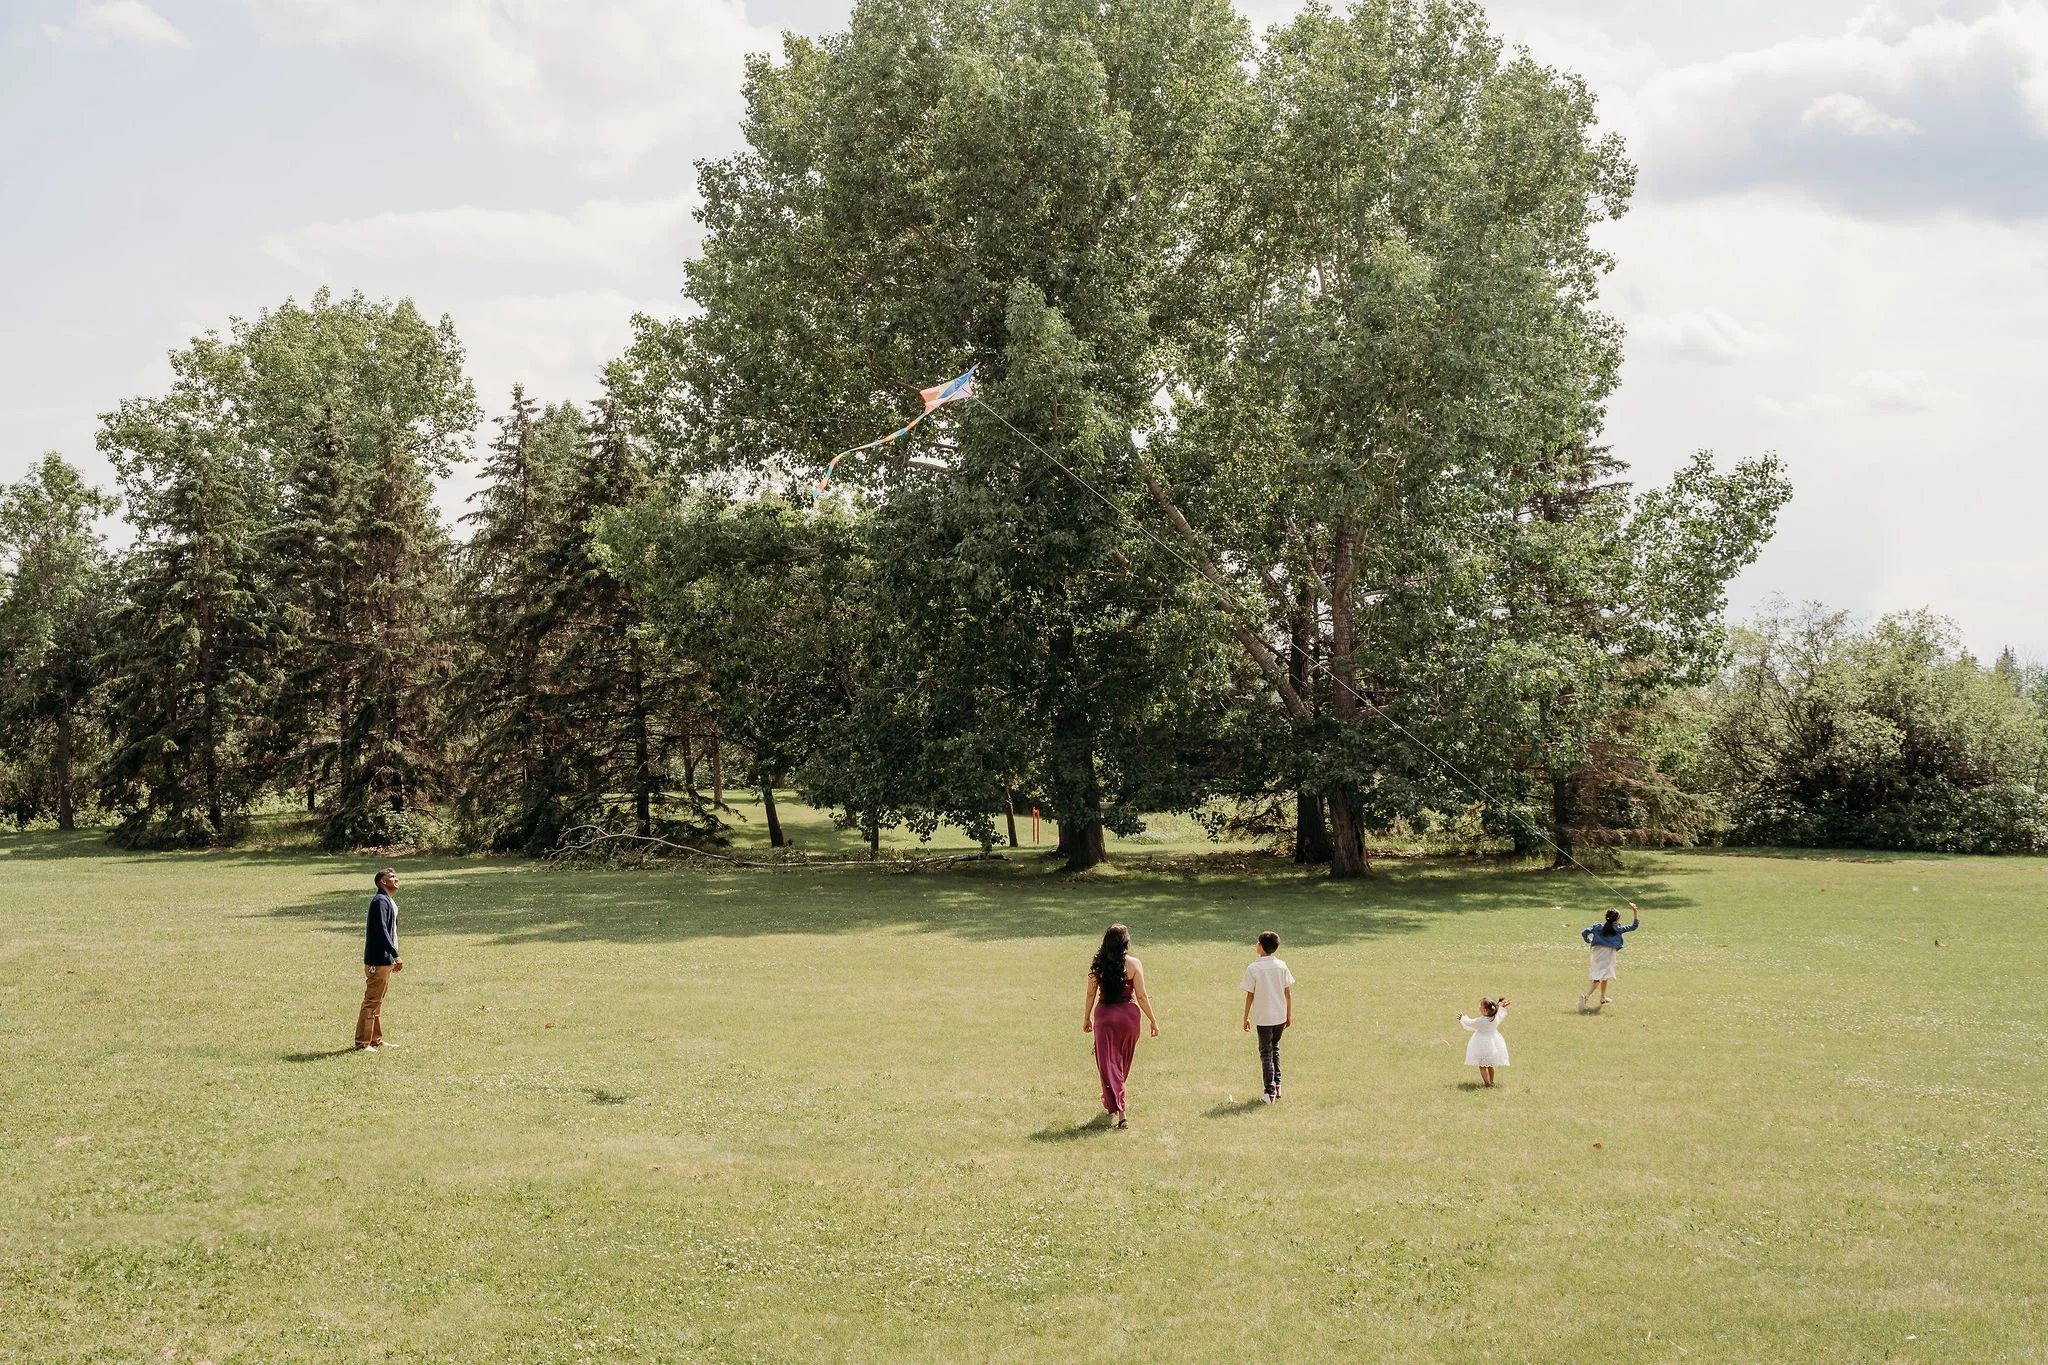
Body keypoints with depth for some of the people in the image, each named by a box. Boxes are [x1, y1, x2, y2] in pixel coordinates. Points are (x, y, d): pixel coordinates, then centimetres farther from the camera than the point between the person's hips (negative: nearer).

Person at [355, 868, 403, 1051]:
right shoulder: (380, 901, -16)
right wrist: (396, 955, -23)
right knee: (371, 1001, -7)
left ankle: (376, 1039, 24)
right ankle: (362, 1043, -4)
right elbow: (382, 931, -23)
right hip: (378, 960, -10)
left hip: (386, 960, 10)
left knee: (378, 1001, 16)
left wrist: (394, 957, 19)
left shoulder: (390, 902, 17)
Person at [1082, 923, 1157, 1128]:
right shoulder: (1133, 964, -8)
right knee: (1122, 1062, 20)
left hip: (1104, 1014, 0)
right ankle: (1112, 1100, 37)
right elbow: (1141, 996, -7)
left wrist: (1086, 1018, 16)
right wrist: (1153, 1021, 3)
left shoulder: (1097, 964, -3)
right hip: (1128, 1013, 0)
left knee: (1107, 1062, 4)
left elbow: (1091, 994, 2)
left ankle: (1120, 1109, -5)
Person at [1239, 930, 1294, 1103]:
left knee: (1266, 1053, 4)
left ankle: (1270, 1092, 0)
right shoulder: (1281, 966, -1)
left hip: (1263, 1017, -4)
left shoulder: (1253, 969, -12)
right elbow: (1288, 993, 2)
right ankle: (1277, 1085, 23)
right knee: (1275, 1049, 22)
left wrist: (1246, 1017, 1)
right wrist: (1289, 1015, 12)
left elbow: (1250, 995, -9)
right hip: (1280, 1016, 4)